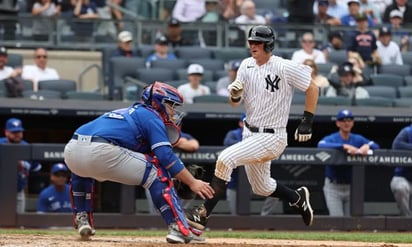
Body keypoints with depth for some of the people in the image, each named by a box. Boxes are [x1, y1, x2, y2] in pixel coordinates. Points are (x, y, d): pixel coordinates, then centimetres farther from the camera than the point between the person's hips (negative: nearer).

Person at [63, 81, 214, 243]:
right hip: (101, 152, -8)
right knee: (157, 172, 3)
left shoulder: (128, 112, 36)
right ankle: (178, 229, -8)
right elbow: (166, 156, -2)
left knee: (80, 170, 43)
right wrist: (192, 183, -1)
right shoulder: (151, 116, 13)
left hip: (71, 151, 8)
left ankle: (82, 220, 29)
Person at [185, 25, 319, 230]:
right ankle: (298, 198, 47)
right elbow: (235, 103, 3)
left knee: (225, 159, -24)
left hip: (271, 138, -8)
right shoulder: (247, 65, 2)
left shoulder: (284, 67, -16)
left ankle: (203, 213, -21)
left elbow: (312, 88, -7)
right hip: (250, 134, 8)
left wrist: (307, 122, -11)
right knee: (261, 188, 20)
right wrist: (234, 94, -20)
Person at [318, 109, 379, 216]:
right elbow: (321, 145, -28)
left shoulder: (358, 139, 8)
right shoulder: (331, 139, -6)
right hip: (333, 187, -4)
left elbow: (375, 146, -1)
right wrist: (344, 146, -37)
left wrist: (367, 146, -26)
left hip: (351, 187, 4)